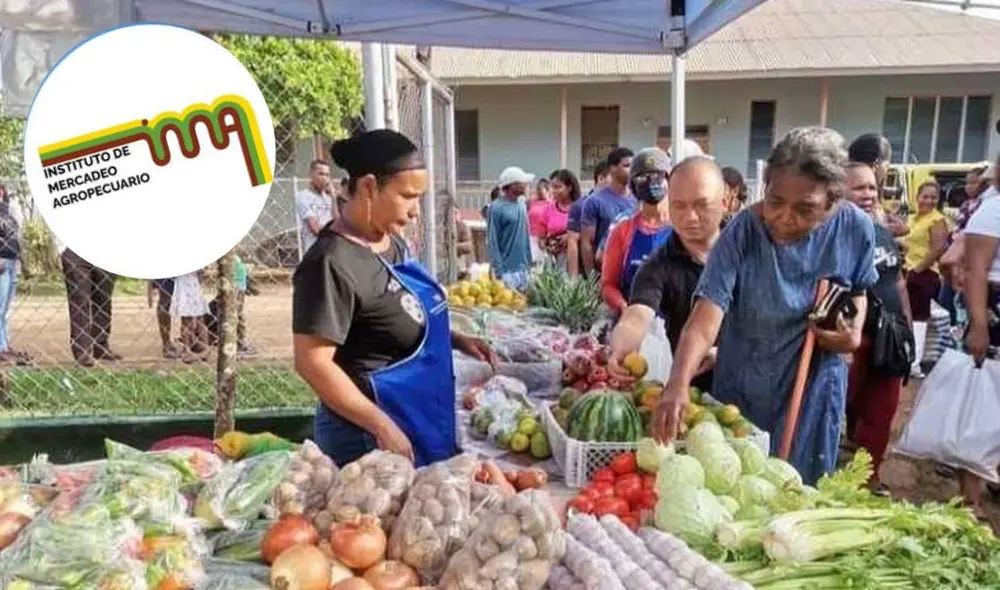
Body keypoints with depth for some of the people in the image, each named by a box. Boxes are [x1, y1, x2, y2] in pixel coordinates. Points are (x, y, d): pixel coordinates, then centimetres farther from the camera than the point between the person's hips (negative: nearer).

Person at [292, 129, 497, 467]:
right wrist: (383, 427, -24)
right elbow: (312, 363, -24)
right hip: (370, 437, -9)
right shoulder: (333, 263, -22)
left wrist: (456, 340, 5)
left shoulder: (392, 241, 6)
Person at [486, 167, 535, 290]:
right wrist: (498, 271, -16)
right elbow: (492, 241, -13)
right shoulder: (496, 208, -12)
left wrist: (529, 263, 13)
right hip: (507, 270, -7)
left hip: (523, 268, 7)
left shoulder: (522, 205, 9)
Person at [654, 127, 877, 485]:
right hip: (742, 392, -1)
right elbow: (704, 322, -33)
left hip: (813, 391, 2)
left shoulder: (855, 229, -13)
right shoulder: (742, 233, -24)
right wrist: (677, 385, -48)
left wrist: (855, 331, -12)